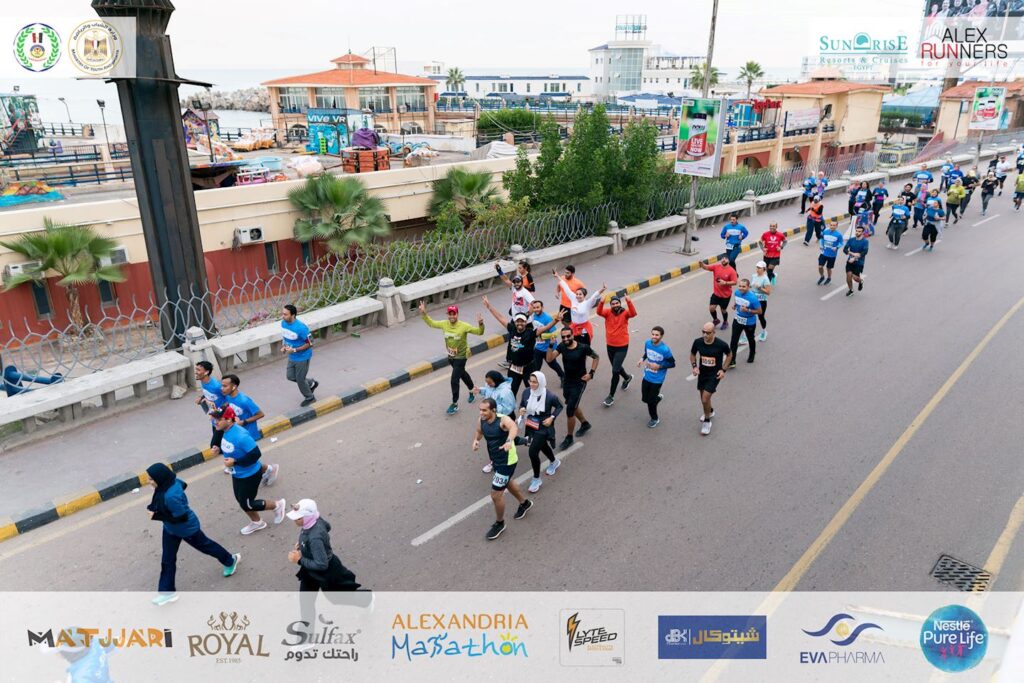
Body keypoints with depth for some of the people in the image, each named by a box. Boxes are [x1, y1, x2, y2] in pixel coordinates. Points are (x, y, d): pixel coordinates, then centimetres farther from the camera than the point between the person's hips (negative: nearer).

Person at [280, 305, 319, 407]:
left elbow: (310, 343, -22)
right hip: (292, 357, 7)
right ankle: (311, 383, 39)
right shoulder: (283, 323, -7)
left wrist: (294, 350, -28)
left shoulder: (301, 327, -30)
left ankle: (309, 398, 32)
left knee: (300, 379, 6)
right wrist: (284, 346, -6)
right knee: (290, 376, 15)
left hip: (302, 357, -7)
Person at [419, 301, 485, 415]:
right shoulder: (444, 324, -9)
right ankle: (472, 391, 51)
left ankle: (455, 404, 8)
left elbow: (479, 332, -22)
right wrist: (424, 314, -7)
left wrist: (480, 323, -42)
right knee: (462, 374, 26)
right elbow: (431, 323, 5)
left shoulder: (464, 326, -24)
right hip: (450, 356, 6)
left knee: (454, 380, -7)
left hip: (461, 357, -6)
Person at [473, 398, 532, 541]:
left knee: (496, 494, -4)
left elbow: (514, 427, -51)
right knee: (507, 483, 30)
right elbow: (479, 433, 12)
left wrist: (509, 441, -71)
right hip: (496, 460, 8)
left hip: (507, 462, -8)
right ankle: (525, 503, 58)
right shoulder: (481, 421, -9)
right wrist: (476, 441, -11)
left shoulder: (503, 419, -29)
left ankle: (499, 524, 22)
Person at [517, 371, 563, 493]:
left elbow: (559, 406, -6)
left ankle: (536, 479, 12)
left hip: (543, 427, -6)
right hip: (531, 426, 6)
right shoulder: (526, 392, -14)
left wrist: (552, 417, -18)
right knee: (542, 446, 28)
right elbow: (522, 404, 3)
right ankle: (554, 462, 60)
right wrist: (521, 409, -18)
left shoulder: (549, 396, -25)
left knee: (533, 452, -11)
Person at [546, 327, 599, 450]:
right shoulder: (561, 347, -7)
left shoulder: (583, 348, -18)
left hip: (579, 383, -6)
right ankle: (585, 424, 51)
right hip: (567, 382, 6)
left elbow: (596, 357, -2)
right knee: (572, 406, 23)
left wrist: (591, 373, -9)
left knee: (570, 410, -7)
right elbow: (549, 359, -15)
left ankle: (569, 438, 11)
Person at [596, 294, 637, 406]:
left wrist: (629, 302, -50)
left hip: (622, 347, -4)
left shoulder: (625, 312, -12)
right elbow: (599, 312, -27)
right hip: (610, 346, 4)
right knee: (616, 367, 24)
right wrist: (601, 303, -48)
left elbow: (633, 313, -34)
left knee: (615, 371, -8)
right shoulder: (608, 312, -6)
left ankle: (611, 396, 5)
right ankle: (627, 377, 57)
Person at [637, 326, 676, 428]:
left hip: (657, 379, -5)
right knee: (644, 399, 15)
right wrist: (642, 359, -6)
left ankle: (654, 418, 33)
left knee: (650, 401, 4)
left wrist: (659, 366, -23)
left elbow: (672, 363, -14)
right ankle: (657, 397, 49)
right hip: (647, 376, 5)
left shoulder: (665, 349, -24)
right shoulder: (647, 343, -8)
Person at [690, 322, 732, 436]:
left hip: (715, 375, -4)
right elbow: (692, 354, 5)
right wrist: (695, 366, -10)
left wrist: (723, 369, -9)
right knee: (703, 397, 20)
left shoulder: (721, 344, -22)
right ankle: (709, 411, 53)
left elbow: (729, 355, -2)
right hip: (702, 373, 4)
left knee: (705, 399, -11)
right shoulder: (698, 342, -15)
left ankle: (707, 421, 14)